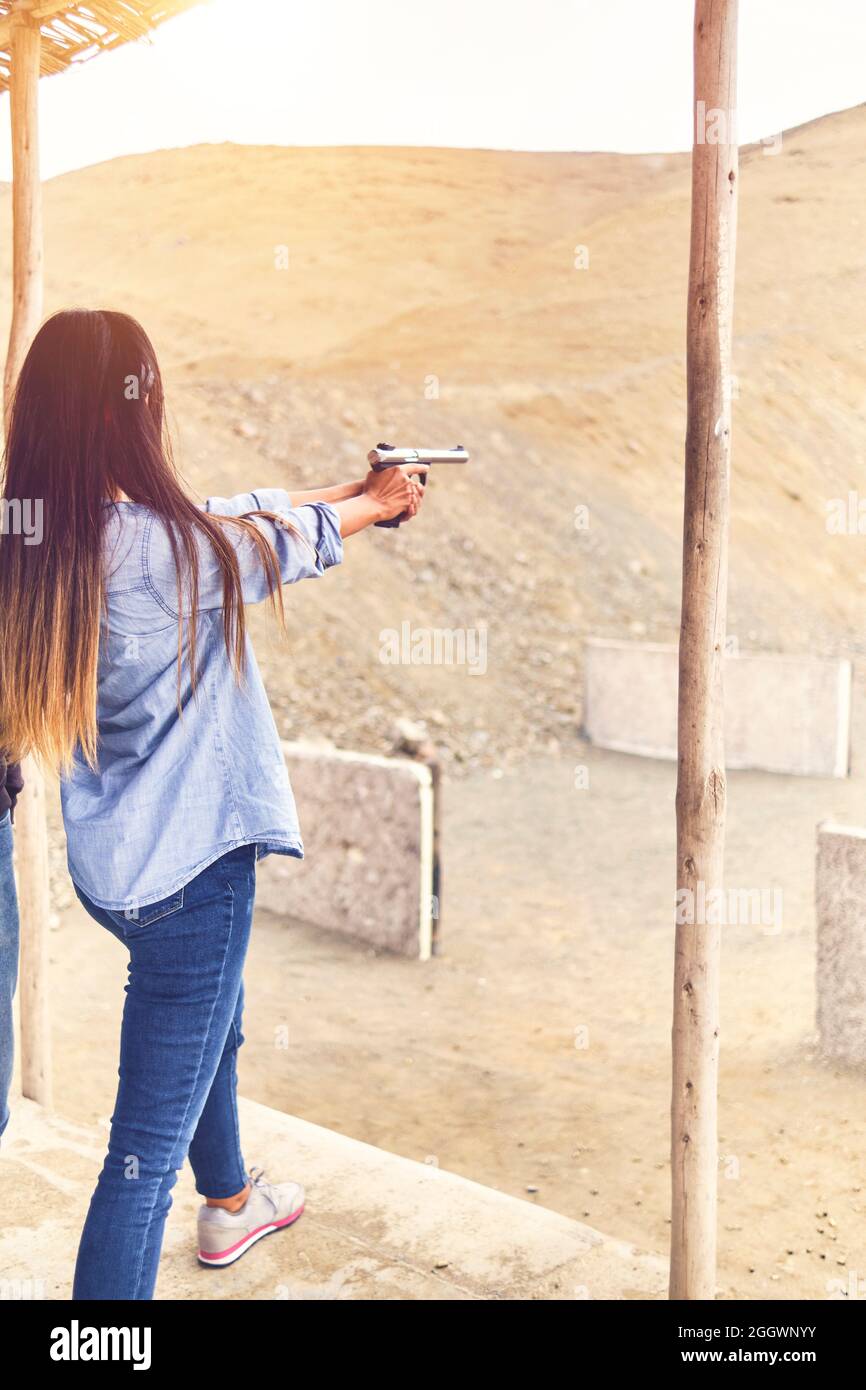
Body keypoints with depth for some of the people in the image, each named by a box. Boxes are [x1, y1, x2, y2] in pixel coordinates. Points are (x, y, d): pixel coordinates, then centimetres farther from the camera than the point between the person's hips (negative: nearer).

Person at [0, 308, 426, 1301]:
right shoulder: (161, 547, -26)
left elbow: (232, 520, 9)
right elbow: (274, 543, -5)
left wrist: (353, 488, 19)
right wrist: (373, 505, 16)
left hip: (110, 863, 10)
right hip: (187, 869, -10)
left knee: (211, 1020, 34)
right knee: (148, 1146, -1)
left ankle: (230, 1201, 58)